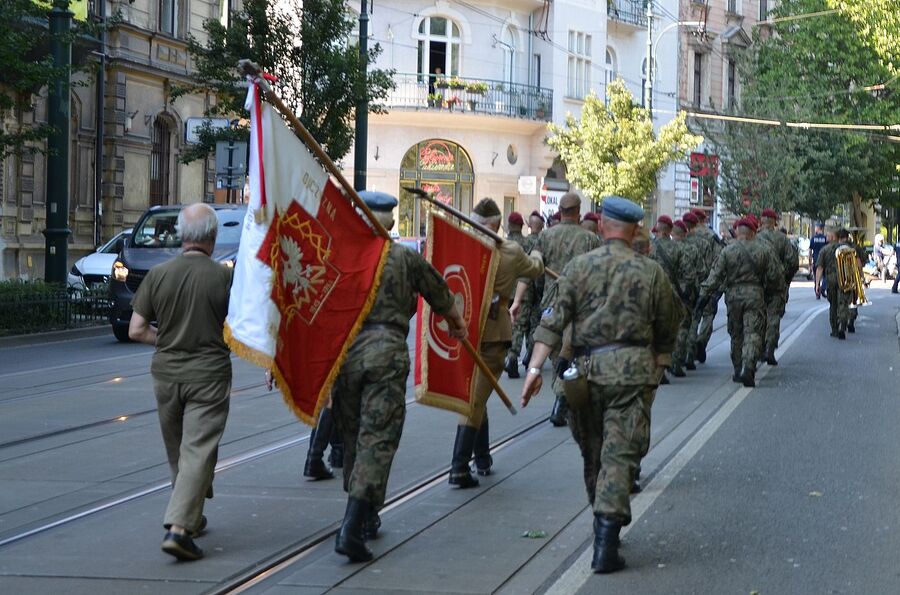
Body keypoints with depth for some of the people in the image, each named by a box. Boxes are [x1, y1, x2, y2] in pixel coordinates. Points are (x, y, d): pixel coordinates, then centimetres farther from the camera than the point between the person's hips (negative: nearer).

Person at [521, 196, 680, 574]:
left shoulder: (578, 267, 2)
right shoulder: (651, 273, 3)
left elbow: (553, 320, -5)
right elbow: (667, 330, 10)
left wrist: (535, 367, -8)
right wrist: (658, 368, 23)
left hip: (586, 369, 1)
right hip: (632, 369, -1)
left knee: (592, 451, 17)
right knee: (620, 454, -3)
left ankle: (605, 528, 30)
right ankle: (606, 544, -13)